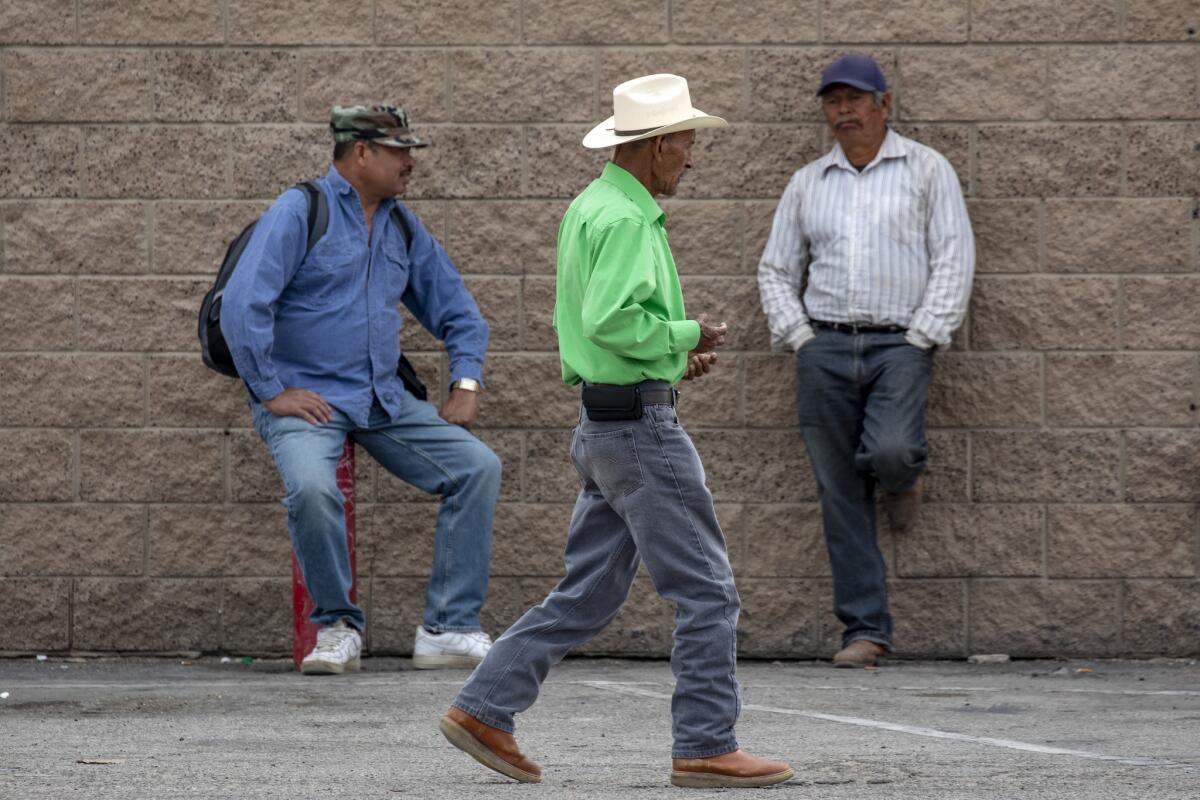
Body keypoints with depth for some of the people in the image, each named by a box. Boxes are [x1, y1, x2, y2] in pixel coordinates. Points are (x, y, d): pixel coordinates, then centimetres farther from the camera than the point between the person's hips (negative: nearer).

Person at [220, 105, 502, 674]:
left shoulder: (403, 227, 14)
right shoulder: (300, 212, -7)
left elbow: (456, 310, 24)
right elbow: (242, 304, -15)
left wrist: (466, 384, 9)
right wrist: (271, 392, -16)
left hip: (385, 402, 7)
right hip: (308, 400, -7)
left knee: (478, 466, -9)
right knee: (311, 486, -35)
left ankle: (449, 628, -8)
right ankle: (337, 626, -13)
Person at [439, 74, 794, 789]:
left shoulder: (589, 209, 16)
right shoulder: (626, 220, -16)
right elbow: (610, 320, -28)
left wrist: (674, 354, 15)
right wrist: (686, 336, -13)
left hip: (604, 427, 10)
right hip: (641, 422, -10)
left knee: (588, 595, 12)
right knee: (707, 591, -4)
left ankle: (484, 710, 9)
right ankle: (706, 748, -2)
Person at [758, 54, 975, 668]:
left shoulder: (926, 169, 7)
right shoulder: (807, 183, 16)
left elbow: (954, 256, 1)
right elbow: (776, 268, 19)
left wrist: (922, 336, -8)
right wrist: (797, 335, 4)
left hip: (899, 344, -3)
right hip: (824, 346, 3)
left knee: (889, 453, -28)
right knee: (841, 492, -2)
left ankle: (903, 478, 11)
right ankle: (865, 628, 1)